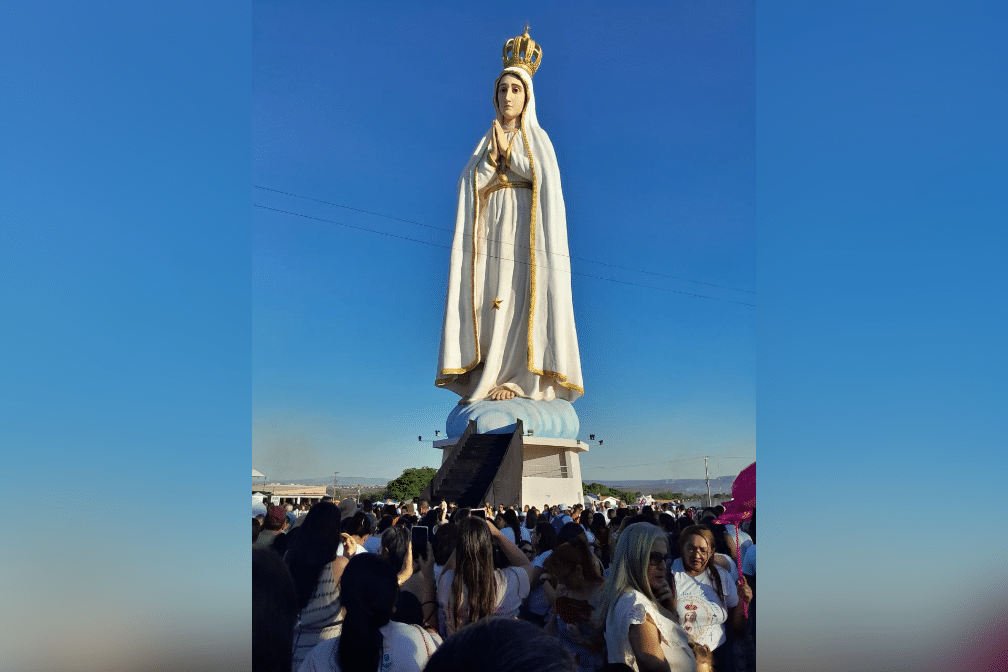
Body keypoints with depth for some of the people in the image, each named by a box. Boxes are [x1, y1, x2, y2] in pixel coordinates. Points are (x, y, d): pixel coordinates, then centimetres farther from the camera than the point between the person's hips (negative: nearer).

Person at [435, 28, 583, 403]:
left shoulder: (538, 139, 12)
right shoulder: (486, 142, 20)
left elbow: (546, 178, -4)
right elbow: (470, 182, 7)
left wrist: (509, 151, -4)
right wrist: (493, 156, -8)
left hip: (528, 229, -3)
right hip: (493, 229, 3)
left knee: (526, 299, -13)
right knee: (493, 301, -7)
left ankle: (522, 379, -15)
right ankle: (490, 380, -7)